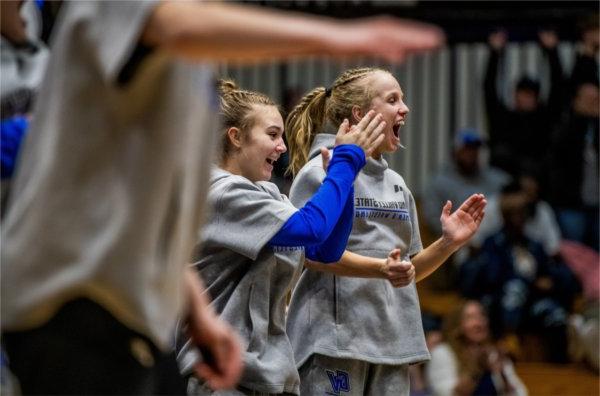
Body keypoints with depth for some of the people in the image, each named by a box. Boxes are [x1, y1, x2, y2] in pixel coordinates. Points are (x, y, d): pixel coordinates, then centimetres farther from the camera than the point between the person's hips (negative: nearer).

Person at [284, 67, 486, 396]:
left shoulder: (396, 184, 18)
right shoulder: (321, 172, -3)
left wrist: (447, 243, 3)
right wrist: (379, 267, -26)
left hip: (392, 343, 7)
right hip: (333, 340, -7)